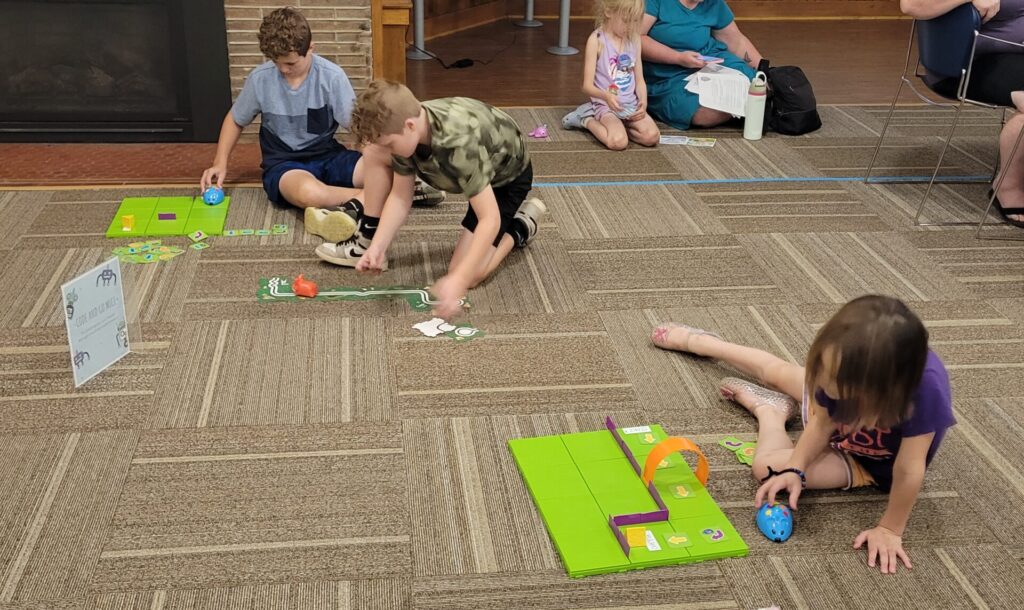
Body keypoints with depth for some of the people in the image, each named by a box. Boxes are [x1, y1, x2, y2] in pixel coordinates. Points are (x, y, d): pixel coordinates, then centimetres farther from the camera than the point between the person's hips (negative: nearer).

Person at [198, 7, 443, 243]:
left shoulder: (332, 76, -11)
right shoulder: (260, 79, -7)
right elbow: (235, 120, 11)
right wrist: (220, 163, 2)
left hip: (328, 156, 1)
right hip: (284, 164, 0)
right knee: (309, 193, -38)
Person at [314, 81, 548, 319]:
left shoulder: (460, 143, -44)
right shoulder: (405, 131, -23)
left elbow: (490, 219, -42)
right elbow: (400, 197, -13)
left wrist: (458, 281, -50)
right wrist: (377, 247, -26)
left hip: (506, 176, -6)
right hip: (464, 166, 6)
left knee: (467, 275, -20)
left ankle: (519, 228, 6)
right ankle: (367, 240, 0)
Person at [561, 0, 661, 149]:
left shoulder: (634, 39, 7)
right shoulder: (597, 40, -10)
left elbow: (639, 79, 9)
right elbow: (587, 85, -12)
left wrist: (643, 102, -11)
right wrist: (606, 96, -32)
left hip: (631, 105, 5)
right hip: (606, 105, -5)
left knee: (652, 136, -21)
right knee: (618, 142, -30)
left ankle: (615, 126, 4)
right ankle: (586, 121, -1)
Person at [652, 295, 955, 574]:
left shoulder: (924, 387, -49)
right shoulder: (845, 359, -35)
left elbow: (909, 470, -38)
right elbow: (822, 421, -19)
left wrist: (890, 529, -30)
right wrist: (794, 470, -29)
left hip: (873, 463, -3)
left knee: (768, 465, -17)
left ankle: (769, 410, 17)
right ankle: (694, 340, 49)